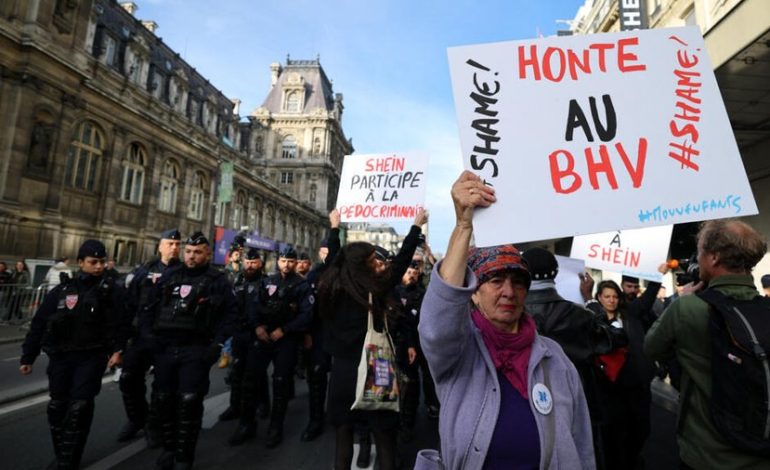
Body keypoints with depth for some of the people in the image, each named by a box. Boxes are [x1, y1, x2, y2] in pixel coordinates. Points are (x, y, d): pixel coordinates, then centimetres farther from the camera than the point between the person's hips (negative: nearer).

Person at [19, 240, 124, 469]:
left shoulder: (110, 290, -3)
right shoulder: (62, 291, 4)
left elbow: (117, 323, -7)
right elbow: (39, 325, 8)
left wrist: (116, 349, -17)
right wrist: (28, 357, 8)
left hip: (92, 357, -3)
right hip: (61, 357, 3)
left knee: (79, 409, -7)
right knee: (57, 407, 13)